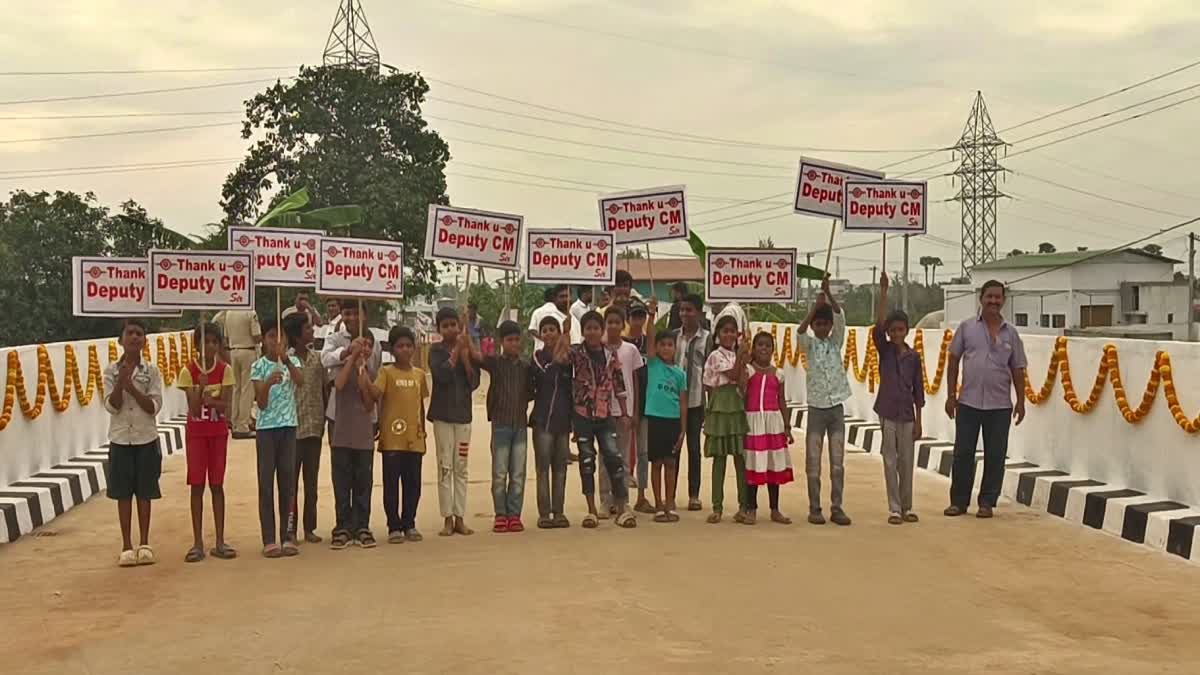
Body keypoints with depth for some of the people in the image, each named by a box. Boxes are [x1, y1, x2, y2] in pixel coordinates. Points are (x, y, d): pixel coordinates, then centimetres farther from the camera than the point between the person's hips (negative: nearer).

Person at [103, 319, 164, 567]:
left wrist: (132, 387, -20)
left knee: (144, 493, 5)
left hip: (146, 439, 0)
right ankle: (127, 546, 12)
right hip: (120, 439, 0)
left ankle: (144, 544, 14)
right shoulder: (111, 371, 0)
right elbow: (111, 407, -7)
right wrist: (121, 382, -21)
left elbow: (154, 407, -9)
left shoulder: (151, 372, -2)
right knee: (123, 493, 5)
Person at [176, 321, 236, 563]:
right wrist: (201, 388, -28)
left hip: (218, 431, 1)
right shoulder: (188, 371, -8)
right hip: (196, 432, -1)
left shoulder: (225, 370, -4)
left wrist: (210, 400, -31)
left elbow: (225, 405, -11)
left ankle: (220, 542, 9)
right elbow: (194, 409, -13)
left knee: (217, 485, 4)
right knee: (197, 485, 0)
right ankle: (198, 543, 4)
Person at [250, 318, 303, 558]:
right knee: (266, 483, -1)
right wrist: (268, 383, -28)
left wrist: (286, 360, -35)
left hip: (288, 426, 2)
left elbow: (300, 381, -20)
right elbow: (261, 403, -9)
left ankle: (287, 537, 12)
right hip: (266, 428, -2)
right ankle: (269, 540, 2)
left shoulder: (292, 362, 4)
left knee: (287, 482, 6)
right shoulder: (258, 367, -2)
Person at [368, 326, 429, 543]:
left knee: (413, 484, 8)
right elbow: (375, 394, -19)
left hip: (414, 439, 4)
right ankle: (394, 527, 8)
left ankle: (409, 525, 19)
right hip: (392, 438, -4)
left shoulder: (419, 374, 11)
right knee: (391, 484, 1)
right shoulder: (387, 372, -2)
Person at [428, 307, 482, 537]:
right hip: (443, 414, -3)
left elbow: (474, 383, -1)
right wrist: (456, 351, -15)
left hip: (463, 414, 3)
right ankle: (448, 518, 3)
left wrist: (466, 359, -12)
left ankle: (460, 518, 9)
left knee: (461, 468, 5)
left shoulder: (468, 348, 6)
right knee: (445, 467, -1)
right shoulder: (436, 350, -1)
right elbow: (442, 374, -18)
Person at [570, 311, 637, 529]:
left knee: (614, 457, -5)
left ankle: (621, 509, 1)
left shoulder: (610, 355, 6)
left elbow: (618, 386, 9)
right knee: (586, 460, 5)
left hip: (606, 414, 1)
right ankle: (592, 510, 12)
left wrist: (625, 413, 7)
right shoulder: (576, 353, 0)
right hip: (583, 414, -1)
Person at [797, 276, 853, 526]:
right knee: (813, 462, 0)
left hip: (836, 408, 2)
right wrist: (816, 305, -30)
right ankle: (814, 509, 7)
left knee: (837, 462, 3)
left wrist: (828, 293, -24)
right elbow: (800, 331, -20)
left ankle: (837, 508, 9)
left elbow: (840, 318, -10)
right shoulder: (809, 345, 1)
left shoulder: (836, 342, 6)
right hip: (816, 409, -2)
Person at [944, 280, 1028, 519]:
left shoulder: (1010, 333, 6)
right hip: (968, 402, -1)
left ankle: (987, 503, 15)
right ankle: (959, 501, 16)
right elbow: (954, 361, 5)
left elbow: (1018, 370, 8)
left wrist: (1021, 402, 3)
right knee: (963, 453, 4)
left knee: (995, 456, 4)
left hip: (1000, 405, 1)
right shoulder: (967, 327, 3)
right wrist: (951, 395, 1)